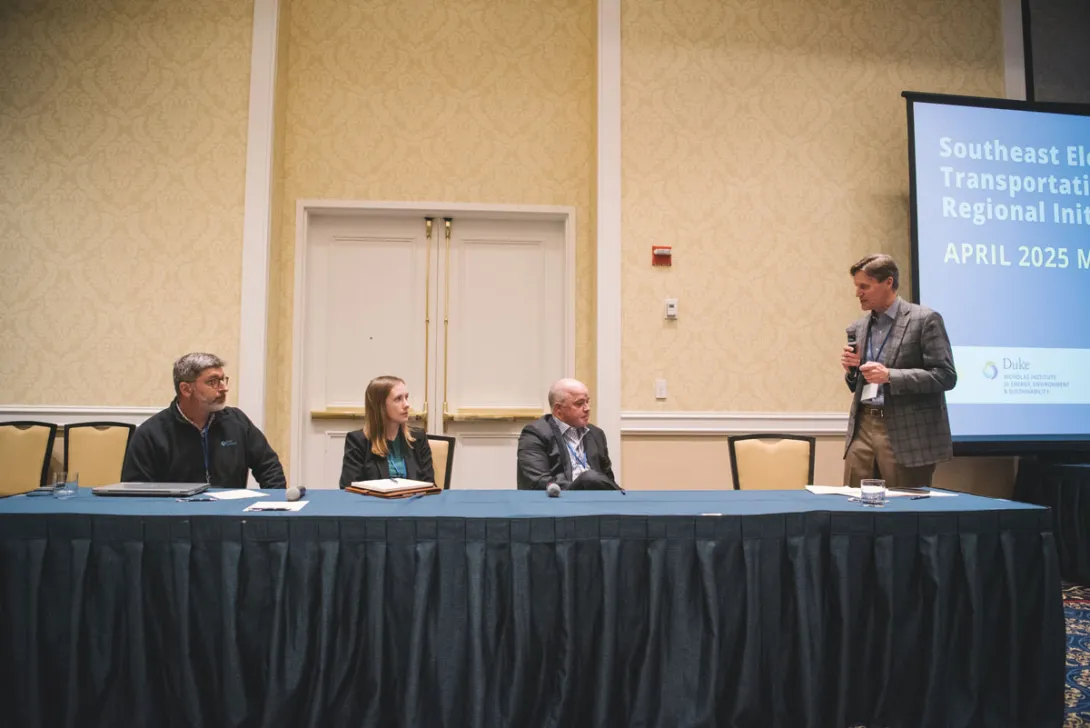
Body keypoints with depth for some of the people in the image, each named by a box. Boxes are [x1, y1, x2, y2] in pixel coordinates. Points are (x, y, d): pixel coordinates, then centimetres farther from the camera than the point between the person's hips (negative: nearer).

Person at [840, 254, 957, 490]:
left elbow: (945, 376, -11)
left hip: (907, 433, -5)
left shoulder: (925, 319, -5)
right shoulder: (858, 328, 13)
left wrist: (890, 376, -20)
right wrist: (851, 370, -1)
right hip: (863, 427, 5)